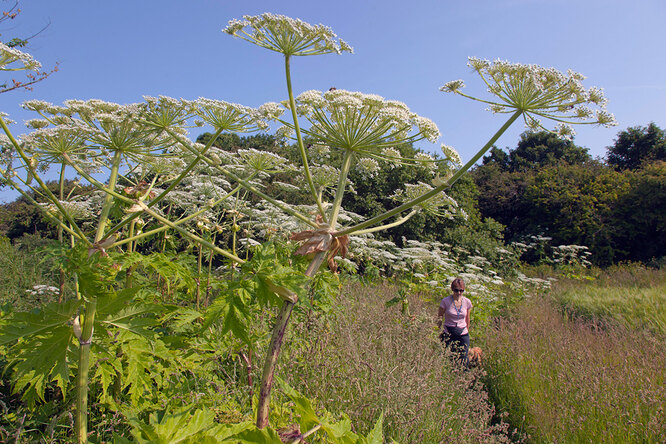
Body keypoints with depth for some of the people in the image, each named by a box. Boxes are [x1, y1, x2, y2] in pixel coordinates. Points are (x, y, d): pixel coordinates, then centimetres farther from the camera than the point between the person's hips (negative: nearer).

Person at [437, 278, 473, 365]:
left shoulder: (467, 302, 2)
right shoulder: (445, 301, -7)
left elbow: (467, 319, 14)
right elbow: (439, 318, 1)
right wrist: (439, 332, -5)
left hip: (463, 334, 2)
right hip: (448, 334, -2)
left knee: (463, 361, 1)